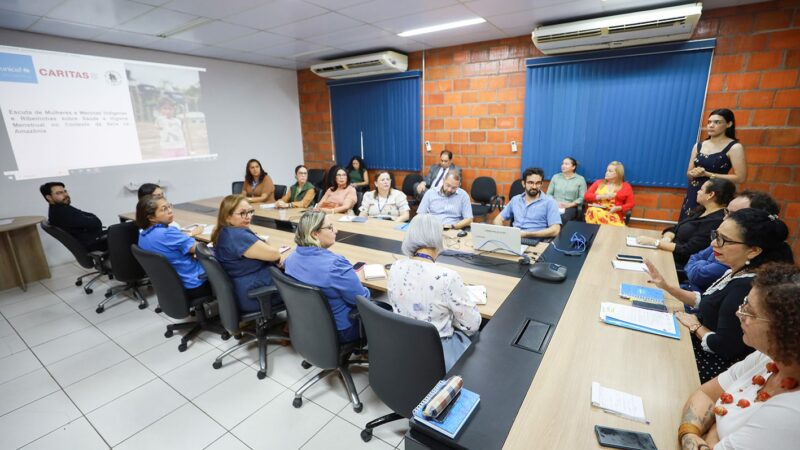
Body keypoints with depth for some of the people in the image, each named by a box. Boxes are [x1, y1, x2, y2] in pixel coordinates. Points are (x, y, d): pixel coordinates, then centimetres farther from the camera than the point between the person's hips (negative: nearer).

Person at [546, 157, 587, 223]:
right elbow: (549, 194, 12)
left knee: (562, 218, -36)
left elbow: (582, 198, 1)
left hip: (570, 208, -2)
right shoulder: (555, 177, 15)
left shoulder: (580, 179, 8)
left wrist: (569, 205, -11)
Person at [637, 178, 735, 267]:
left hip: (681, 265, -8)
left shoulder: (716, 222, -19)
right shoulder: (702, 210, 11)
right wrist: (666, 239, -11)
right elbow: (674, 229, 11)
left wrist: (655, 242, -22)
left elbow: (687, 251, -23)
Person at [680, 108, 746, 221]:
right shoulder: (698, 146, 9)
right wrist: (695, 173, -9)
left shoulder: (734, 147, -4)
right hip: (692, 194, 4)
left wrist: (707, 174, -12)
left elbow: (740, 178, -9)